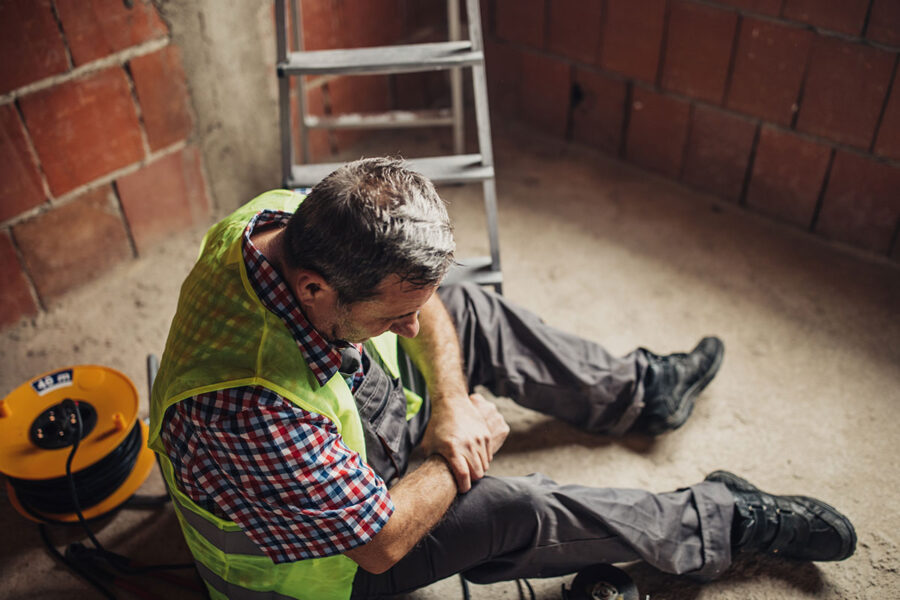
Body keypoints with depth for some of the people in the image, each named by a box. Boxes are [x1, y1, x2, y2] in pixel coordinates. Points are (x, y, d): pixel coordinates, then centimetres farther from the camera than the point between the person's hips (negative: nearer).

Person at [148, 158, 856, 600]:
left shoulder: (287, 218, -24)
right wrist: (471, 440, -18)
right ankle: (723, 520, 5)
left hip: (359, 410, 7)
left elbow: (420, 296, -7)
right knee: (513, 509, -21)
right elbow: (381, 541, -31)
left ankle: (639, 389, 21)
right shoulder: (249, 414, -45)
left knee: (470, 308, 1)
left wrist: (452, 401, -19)